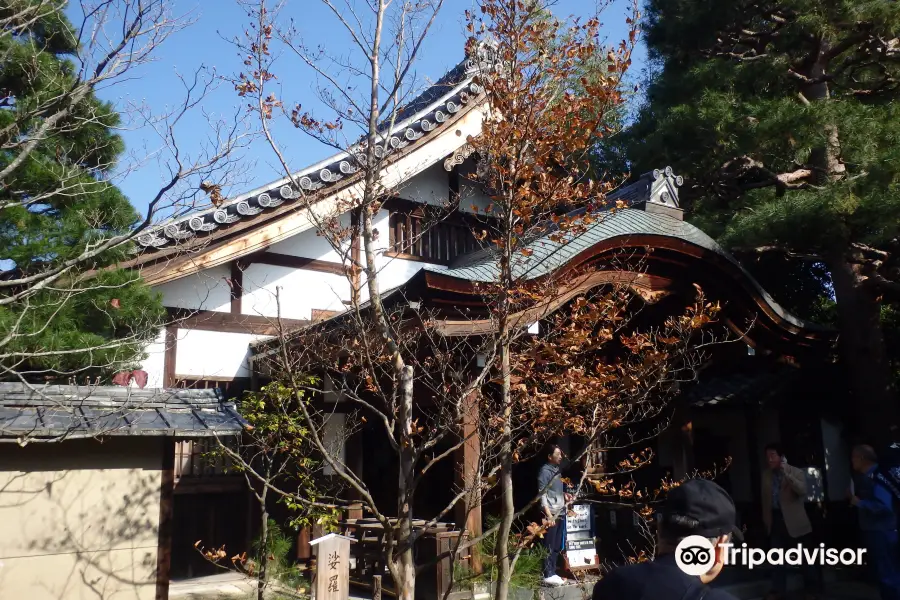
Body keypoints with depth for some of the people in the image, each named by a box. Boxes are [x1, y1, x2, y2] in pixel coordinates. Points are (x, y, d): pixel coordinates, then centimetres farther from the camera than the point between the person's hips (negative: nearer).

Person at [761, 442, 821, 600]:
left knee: (805, 557, 7)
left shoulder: (796, 472, -7)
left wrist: (786, 473, -30)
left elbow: (802, 491, -25)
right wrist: (766, 518, 12)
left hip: (794, 520, -4)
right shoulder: (766, 475, 7)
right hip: (775, 519, 5)